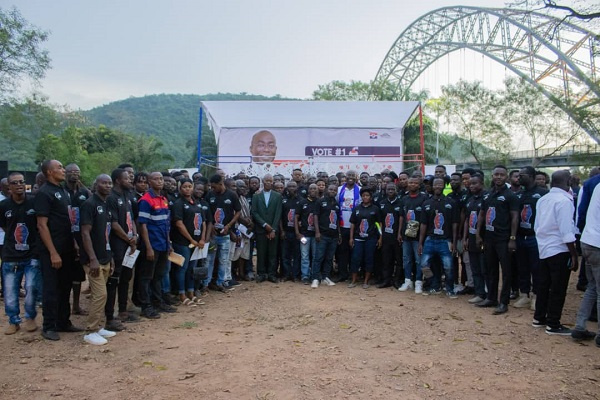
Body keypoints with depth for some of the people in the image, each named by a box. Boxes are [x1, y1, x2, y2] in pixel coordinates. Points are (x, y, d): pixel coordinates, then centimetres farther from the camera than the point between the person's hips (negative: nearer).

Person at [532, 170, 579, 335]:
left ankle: (539, 318, 25)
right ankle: (553, 324, 8)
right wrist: (574, 255, -13)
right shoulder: (564, 200, -16)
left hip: (544, 249, 8)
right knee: (558, 288, 1)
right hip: (559, 250, -8)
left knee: (544, 285, 16)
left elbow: (536, 226, 12)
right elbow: (566, 231, -19)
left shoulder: (542, 200, 7)